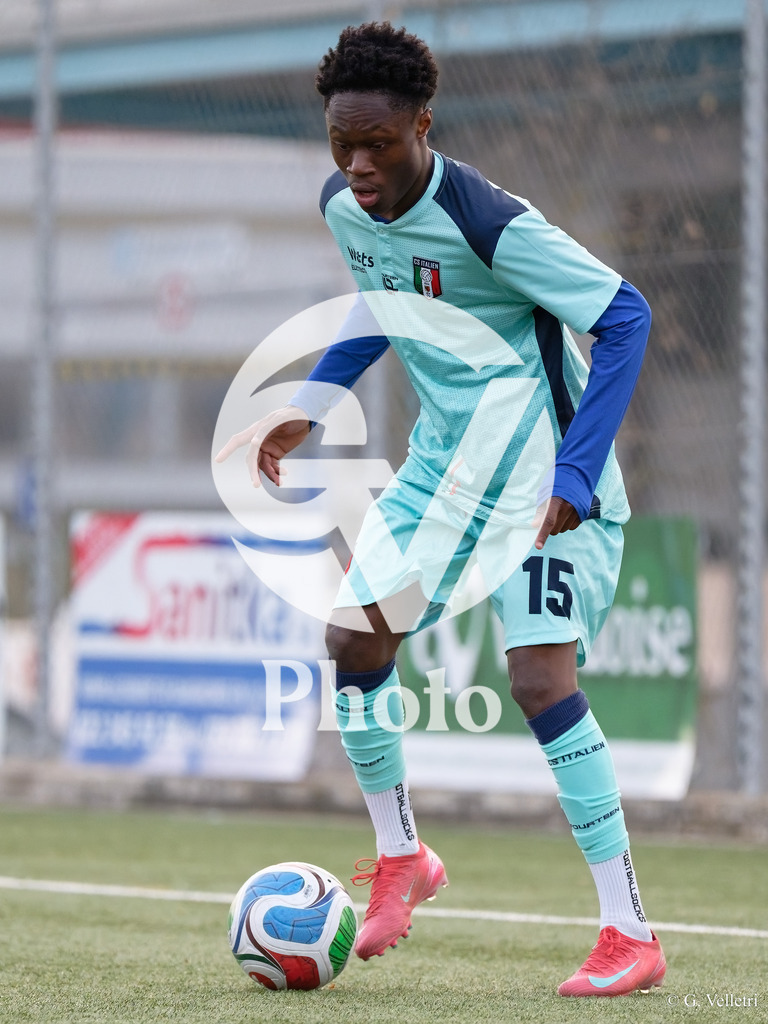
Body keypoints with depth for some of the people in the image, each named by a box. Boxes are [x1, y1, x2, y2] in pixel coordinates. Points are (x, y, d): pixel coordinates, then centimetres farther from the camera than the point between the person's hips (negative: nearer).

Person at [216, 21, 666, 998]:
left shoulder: (488, 221, -26)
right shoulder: (343, 206, -4)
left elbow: (624, 317, -23)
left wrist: (577, 470, -28)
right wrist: (309, 404, 11)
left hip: (540, 469, -7)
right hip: (443, 460, 7)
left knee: (540, 680, -17)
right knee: (352, 639, 0)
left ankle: (631, 936, -11)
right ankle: (400, 859, 22)